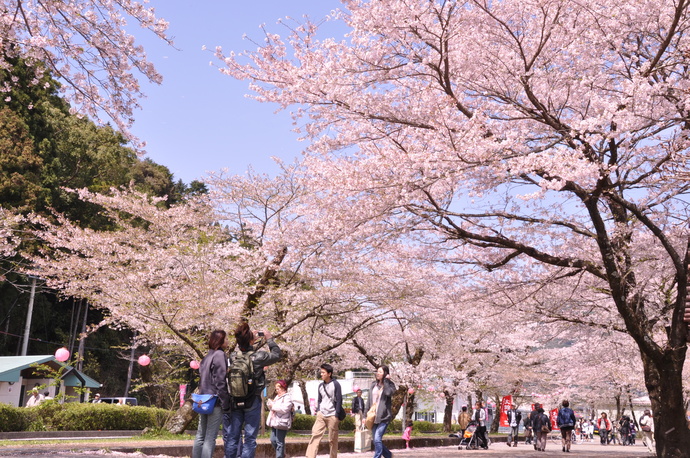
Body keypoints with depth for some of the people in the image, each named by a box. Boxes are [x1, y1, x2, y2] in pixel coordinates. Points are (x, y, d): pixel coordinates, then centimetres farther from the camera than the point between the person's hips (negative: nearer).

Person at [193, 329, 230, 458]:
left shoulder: (206, 357, 15)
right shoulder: (219, 355, -10)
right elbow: (220, 381, -16)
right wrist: (225, 403, -14)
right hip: (215, 401, -8)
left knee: (200, 436, 11)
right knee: (210, 438, -5)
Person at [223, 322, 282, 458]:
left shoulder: (233, 357, -4)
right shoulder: (258, 356, -12)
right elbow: (277, 355, 5)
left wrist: (251, 340, 19)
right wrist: (269, 339, 16)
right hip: (252, 402, -3)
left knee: (232, 437, 10)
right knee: (250, 438, 3)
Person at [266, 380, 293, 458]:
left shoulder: (287, 397, -8)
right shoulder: (277, 397, 22)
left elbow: (284, 409, -21)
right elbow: (273, 408, 30)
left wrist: (273, 405, -16)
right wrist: (269, 404, 7)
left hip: (282, 423, -9)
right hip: (275, 422, 9)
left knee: (279, 441, -7)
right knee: (273, 440, 10)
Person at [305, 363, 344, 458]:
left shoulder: (335, 384, -4)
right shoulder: (321, 386, 12)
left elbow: (339, 400, -6)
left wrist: (336, 416, -10)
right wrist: (318, 411, 7)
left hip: (332, 416, -4)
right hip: (321, 415, 4)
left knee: (332, 440, 1)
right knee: (315, 435, -9)